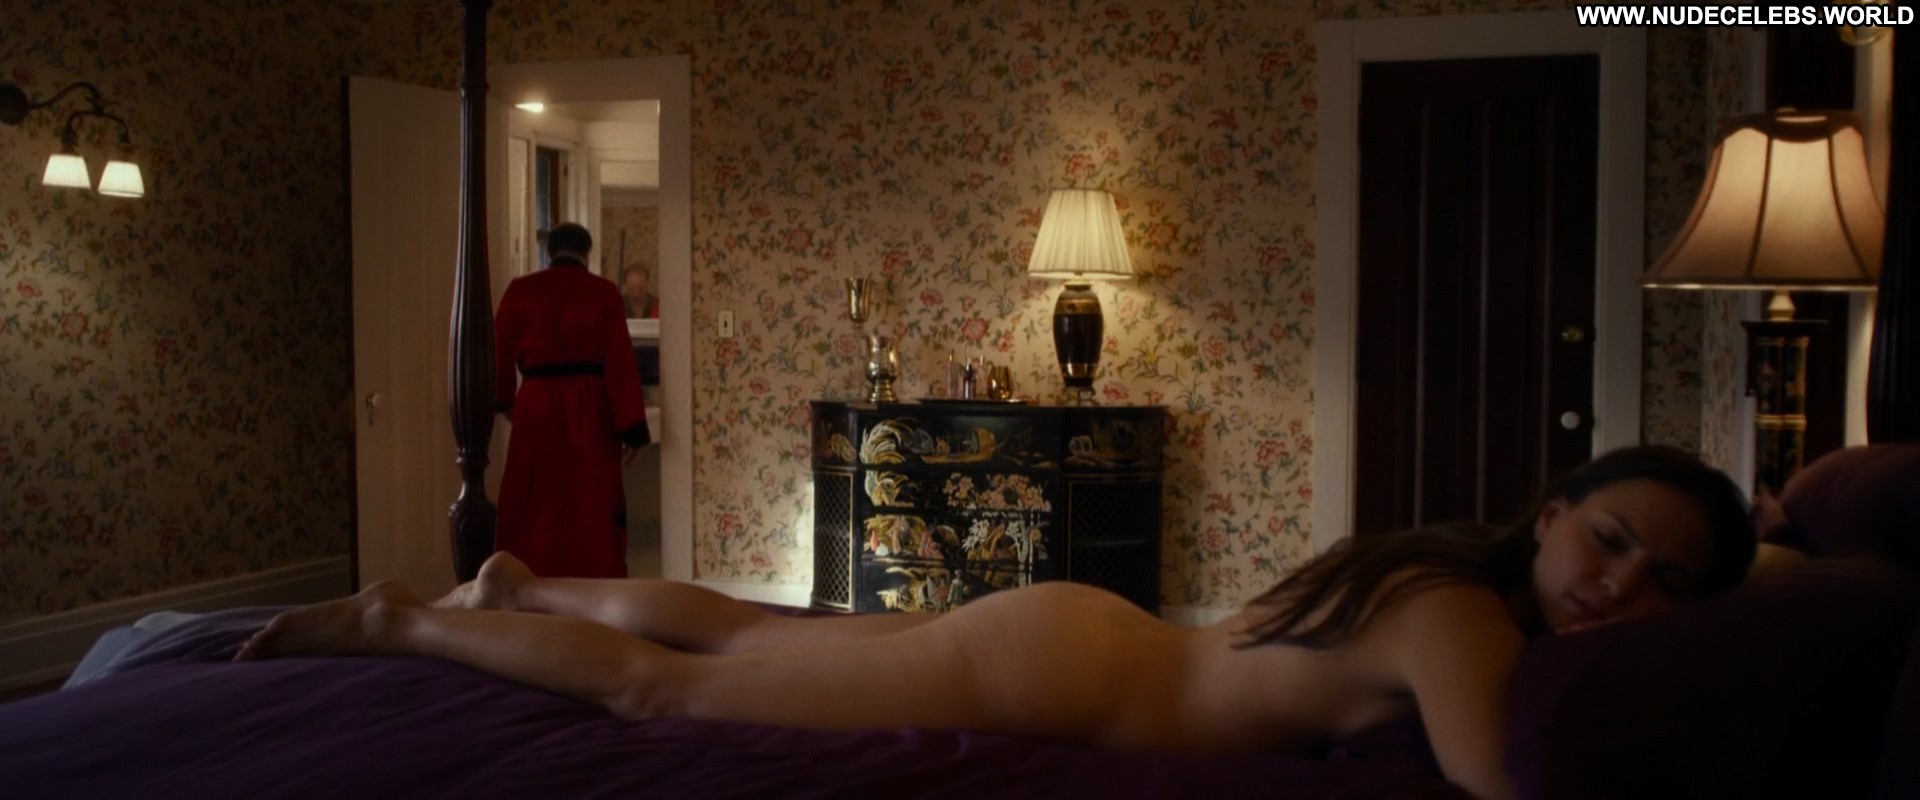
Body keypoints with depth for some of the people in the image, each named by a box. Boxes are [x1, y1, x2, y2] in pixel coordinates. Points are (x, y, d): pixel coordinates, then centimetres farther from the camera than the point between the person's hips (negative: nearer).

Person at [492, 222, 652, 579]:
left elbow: (500, 352, 7)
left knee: (531, 508, 9)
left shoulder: (521, 290, 0)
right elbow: (620, 362, -6)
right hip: (591, 409, 0)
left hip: (537, 406, 0)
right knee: (594, 508, 8)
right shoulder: (603, 292, -3)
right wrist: (632, 427, -4)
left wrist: (504, 400, 26)